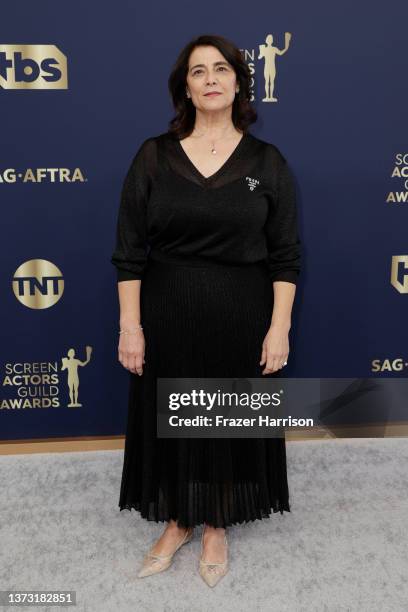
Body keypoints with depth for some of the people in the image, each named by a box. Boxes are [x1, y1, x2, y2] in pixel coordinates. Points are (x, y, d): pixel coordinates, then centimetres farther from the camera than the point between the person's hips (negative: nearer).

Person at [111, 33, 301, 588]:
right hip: (167, 319, 1)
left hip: (240, 321, 0)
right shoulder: (153, 156, 0)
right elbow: (129, 250, -2)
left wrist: (279, 328, -7)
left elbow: (286, 255, -1)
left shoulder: (267, 162, 0)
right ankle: (178, 521, 37)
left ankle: (217, 527, 36)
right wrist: (130, 326, -6)